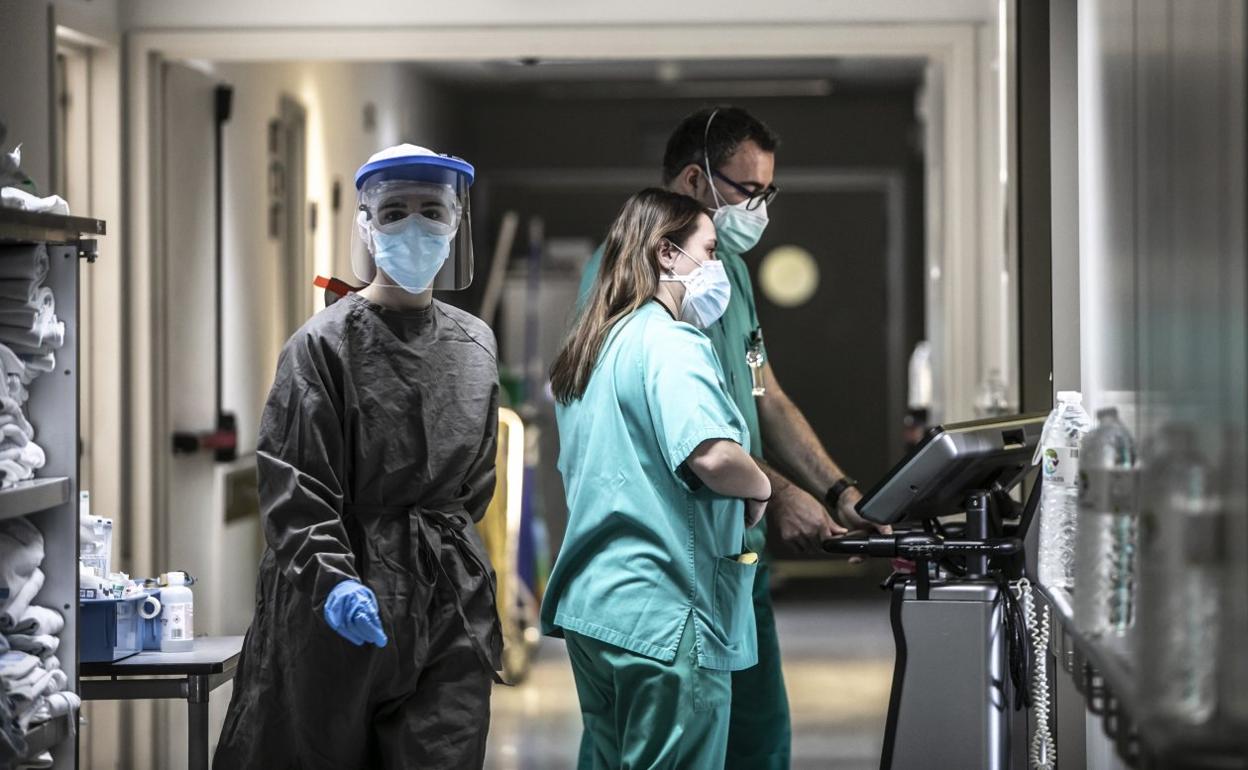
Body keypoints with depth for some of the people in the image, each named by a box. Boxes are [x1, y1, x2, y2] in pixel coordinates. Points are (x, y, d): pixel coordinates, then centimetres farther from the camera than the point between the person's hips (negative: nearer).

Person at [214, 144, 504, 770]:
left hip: (450, 605, 4)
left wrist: (446, 551, 15)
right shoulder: (324, 344, -5)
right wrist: (334, 581, -26)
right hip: (338, 611, -4)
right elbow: (294, 489, -13)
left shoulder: (474, 345, 12)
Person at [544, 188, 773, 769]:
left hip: (590, 605, 9)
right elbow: (713, 456, -29)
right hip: (665, 613, -9)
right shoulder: (671, 343, -13)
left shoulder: (589, 349, 15)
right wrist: (760, 488, -8)